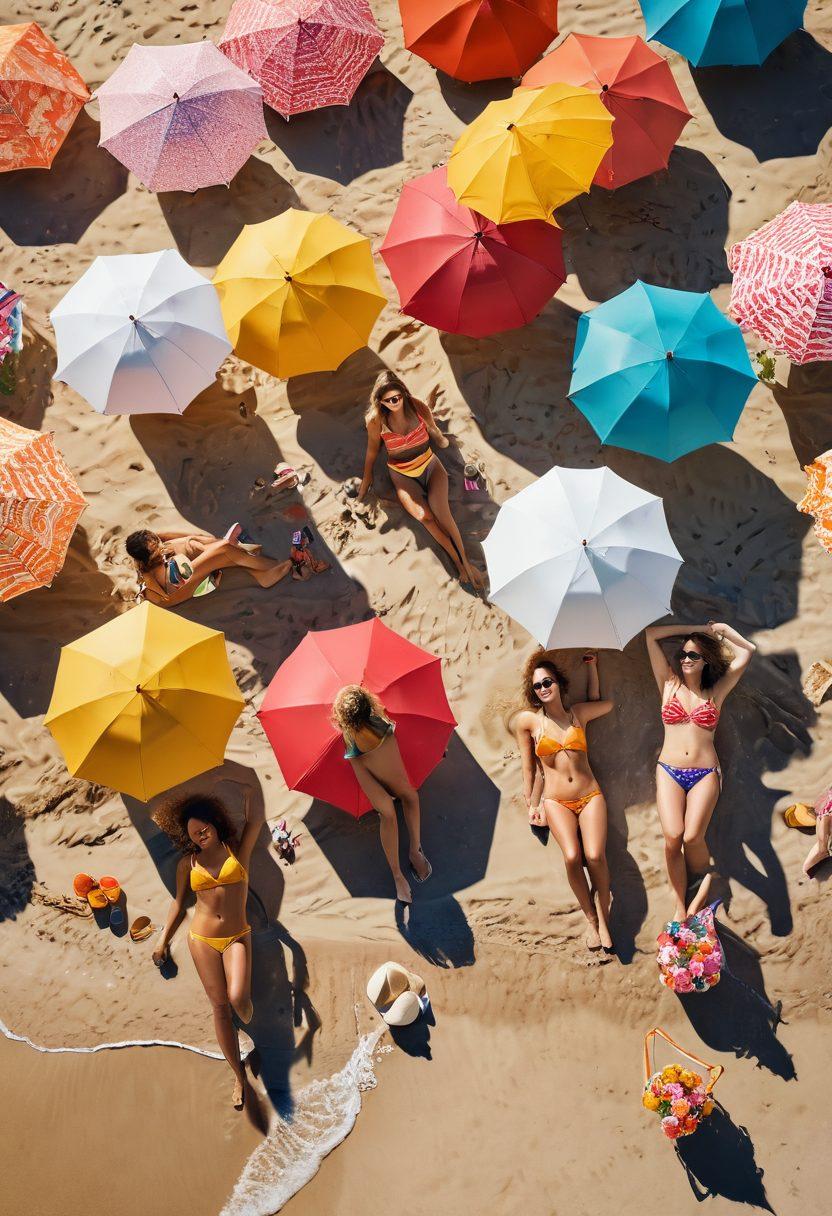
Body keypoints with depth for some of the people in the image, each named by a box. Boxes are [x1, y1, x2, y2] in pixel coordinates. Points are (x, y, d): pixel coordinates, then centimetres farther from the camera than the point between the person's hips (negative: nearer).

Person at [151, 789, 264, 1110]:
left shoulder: (238, 849, 0)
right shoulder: (188, 863, 5)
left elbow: (257, 818, -11)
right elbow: (179, 902, 15)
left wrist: (247, 793, 4)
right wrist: (164, 939, 15)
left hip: (236, 938, -2)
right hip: (203, 940, 2)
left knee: (238, 997, -22)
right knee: (219, 1007, 2)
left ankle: (249, 1022, 14)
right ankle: (239, 1076, 13)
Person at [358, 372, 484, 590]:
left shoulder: (418, 408, -11)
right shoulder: (376, 421, -15)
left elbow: (434, 432, 12)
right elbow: (372, 450, 4)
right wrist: (366, 478, 11)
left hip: (429, 464, 1)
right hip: (402, 474, -1)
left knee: (441, 511, -26)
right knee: (424, 516, -26)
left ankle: (466, 561, -18)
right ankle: (458, 562, -18)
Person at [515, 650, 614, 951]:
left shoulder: (578, 713, 5)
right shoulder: (528, 720, 1)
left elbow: (600, 701, 24)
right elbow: (529, 768, 8)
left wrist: (591, 665, 17)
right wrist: (531, 804, 9)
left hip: (590, 796, 1)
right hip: (556, 802, -1)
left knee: (595, 856, -21)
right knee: (572, 857, -24)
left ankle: (603, 919, -2)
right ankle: (591, 919, -4)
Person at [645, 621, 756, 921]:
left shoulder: (715, 693, 9)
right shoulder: (669, 685, 9)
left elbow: (747, 651, 3)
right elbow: (651, 635, 4)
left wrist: (721, 632, 14)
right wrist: (699, 629, 11)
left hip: (705, 774, 0)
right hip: (669, 772, 0)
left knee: (692, 837, -18)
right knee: (673, 837, -18)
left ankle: (701, 888, 12)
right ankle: (680, 907, -4)